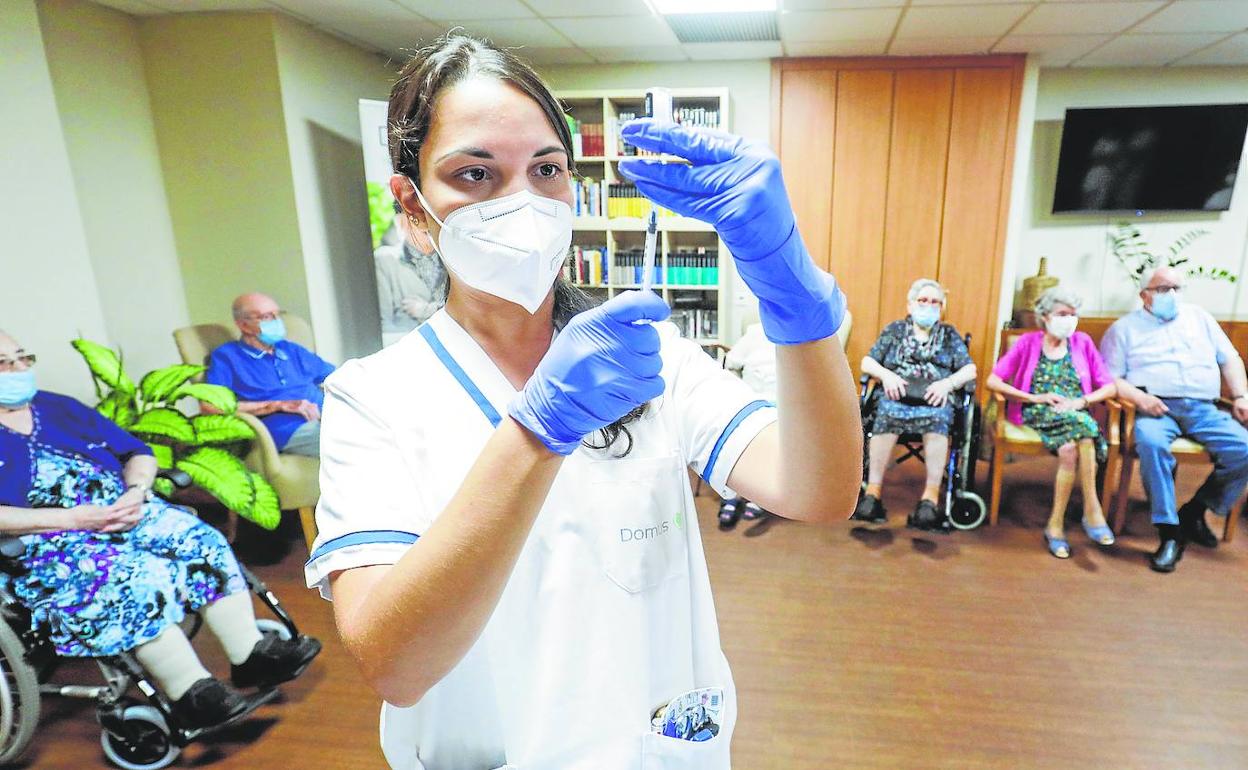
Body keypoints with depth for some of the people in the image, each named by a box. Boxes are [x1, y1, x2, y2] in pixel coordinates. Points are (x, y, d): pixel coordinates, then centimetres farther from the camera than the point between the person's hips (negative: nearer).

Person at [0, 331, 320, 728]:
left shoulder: (60, 408, 19)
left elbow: (137, 453, 16)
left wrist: (135, 493, -6)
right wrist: (71, 519, -20)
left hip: (120, 511, 5)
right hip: (42, 542, -5)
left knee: (203, 542, -19)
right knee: (139, 575, -33)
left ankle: (250, 653, -15)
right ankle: (191, 691, -26)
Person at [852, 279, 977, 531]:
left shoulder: (950, 334, 22)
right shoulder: (894, 330, 21)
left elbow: (970, 369, 12)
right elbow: (867, 362, 13)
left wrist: (947, 383, -8)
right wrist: (886, 375, -7)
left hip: (935, 399, 1)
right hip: (897, 395, 0)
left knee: (937, 418, -37)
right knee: (887, 414, -37)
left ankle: (931, 497, -38)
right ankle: (873, 491, -37)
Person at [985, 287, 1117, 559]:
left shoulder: (1082, 342, 12)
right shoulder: (1028, 342, 6)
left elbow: (1109, 387, 11)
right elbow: (993, 381, -3)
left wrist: (1081, 401, -9)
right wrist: (1035, 398, -12)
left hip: (1076, 414, 2)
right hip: (1037, 414, -2)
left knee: (1070, 448, -33)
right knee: (1080, 427, -34)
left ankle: (1056, 523, -26)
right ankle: (1092, 509, -25)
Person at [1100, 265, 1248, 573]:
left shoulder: (1198, 316, 24)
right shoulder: (1125, 327, 11)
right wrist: (1138, 396, -15)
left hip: (1203, 408, 4)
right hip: (1157, 407, -4)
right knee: (1151, 443, -37)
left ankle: (1195, 512, 1)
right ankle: (1169, 533, -28)